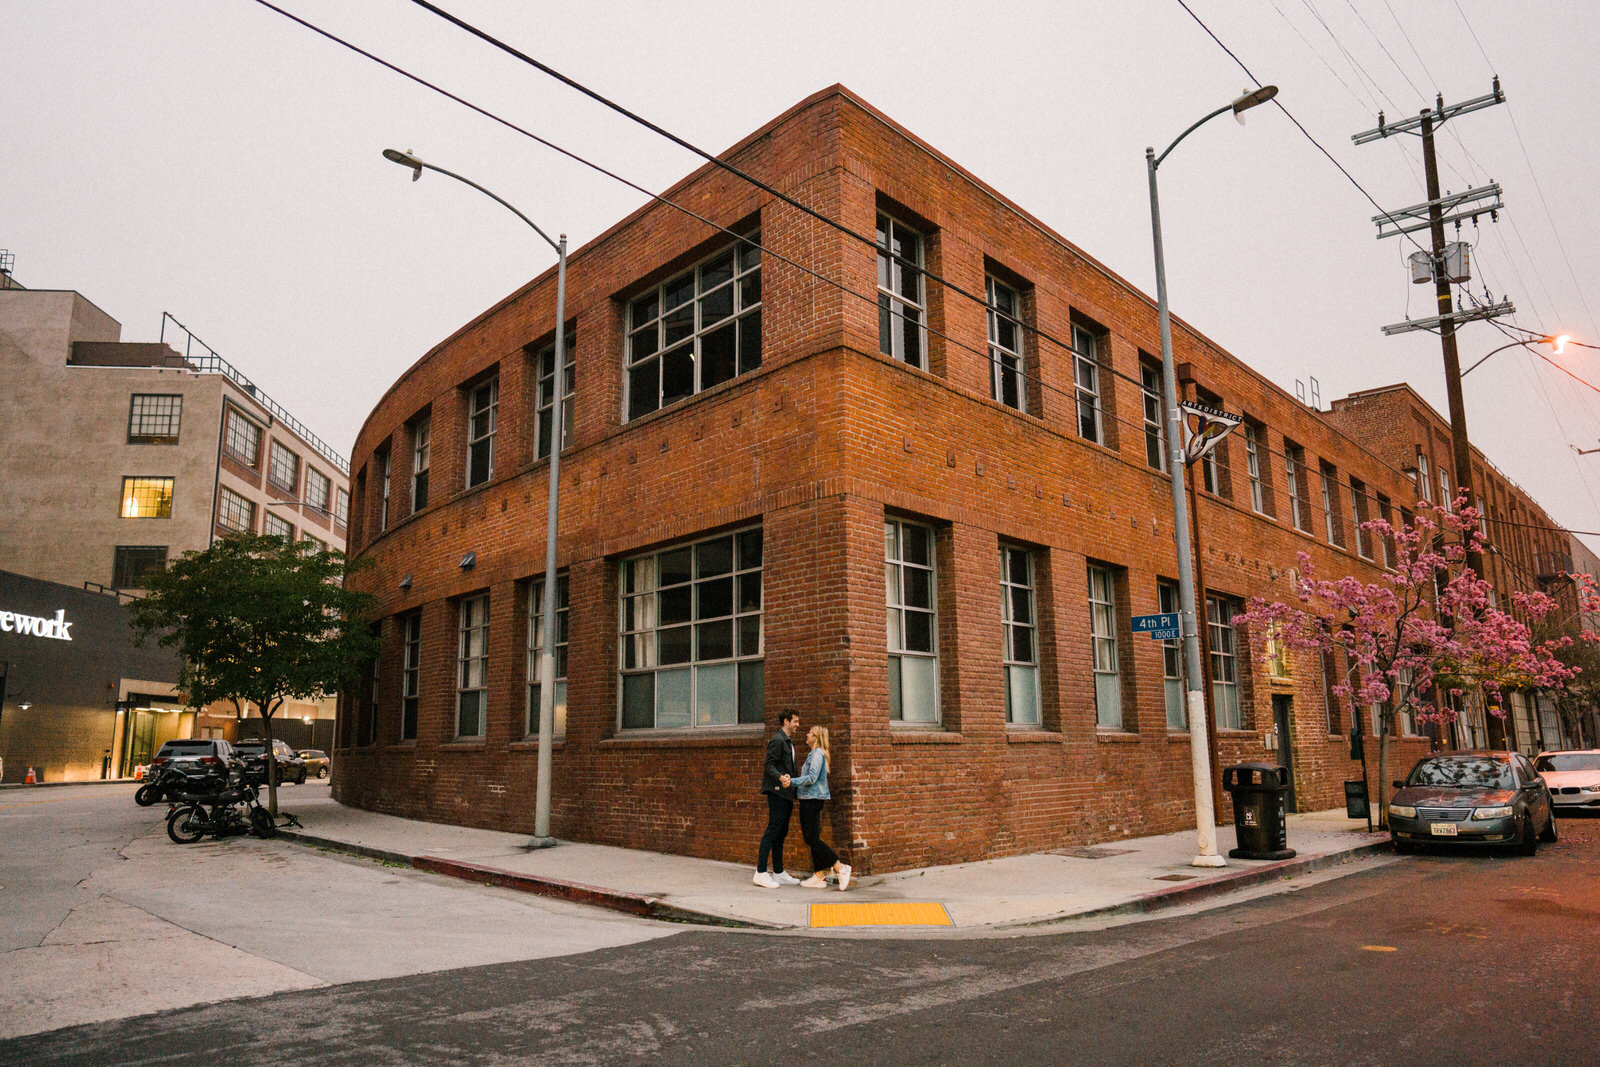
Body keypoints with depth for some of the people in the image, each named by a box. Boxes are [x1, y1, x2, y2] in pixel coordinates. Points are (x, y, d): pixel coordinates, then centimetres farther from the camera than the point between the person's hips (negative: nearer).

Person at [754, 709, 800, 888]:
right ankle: (761, 872, -8)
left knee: (781, 833, 12)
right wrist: (780, 778, -32)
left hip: (786, 794, 10)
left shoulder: (789, 742, 21)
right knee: (773, 830, -10)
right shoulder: (777, 741, -10)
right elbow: (769, 765, -17)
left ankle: (778, 873, 17)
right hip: (777, 792, -10)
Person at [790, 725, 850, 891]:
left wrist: (792, 781, -24)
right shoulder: (814, 754, 19)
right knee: (812, 838, 8)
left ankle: (840, 868, -9)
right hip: (809, 798, 10)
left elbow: (812, 777, -21)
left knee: (811, 838, -11)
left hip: (812, 798, -10)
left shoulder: (817, 754, -12)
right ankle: (819, 876, 9)